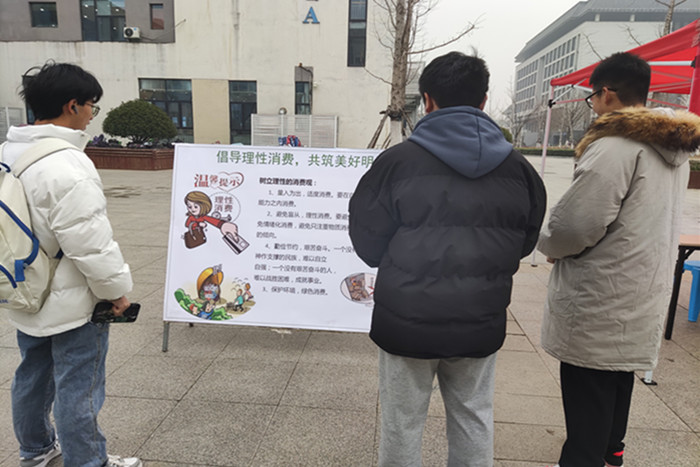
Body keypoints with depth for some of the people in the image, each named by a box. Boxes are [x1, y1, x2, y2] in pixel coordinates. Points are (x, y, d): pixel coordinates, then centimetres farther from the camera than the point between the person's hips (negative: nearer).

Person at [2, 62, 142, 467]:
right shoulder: (66, 167, -27)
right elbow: (91, 244, -26)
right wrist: (117, 289, -12)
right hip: (70, 304, -9)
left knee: (33, 377, 25)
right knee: (78, 389, 7)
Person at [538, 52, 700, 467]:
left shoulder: (614, 145, -20)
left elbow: (574, 227, -25)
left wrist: (547, 243, -3)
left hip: (600, 303, -9)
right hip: (643, 297, 9)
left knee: (587, 404, 3)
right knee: (620, 379, 26)